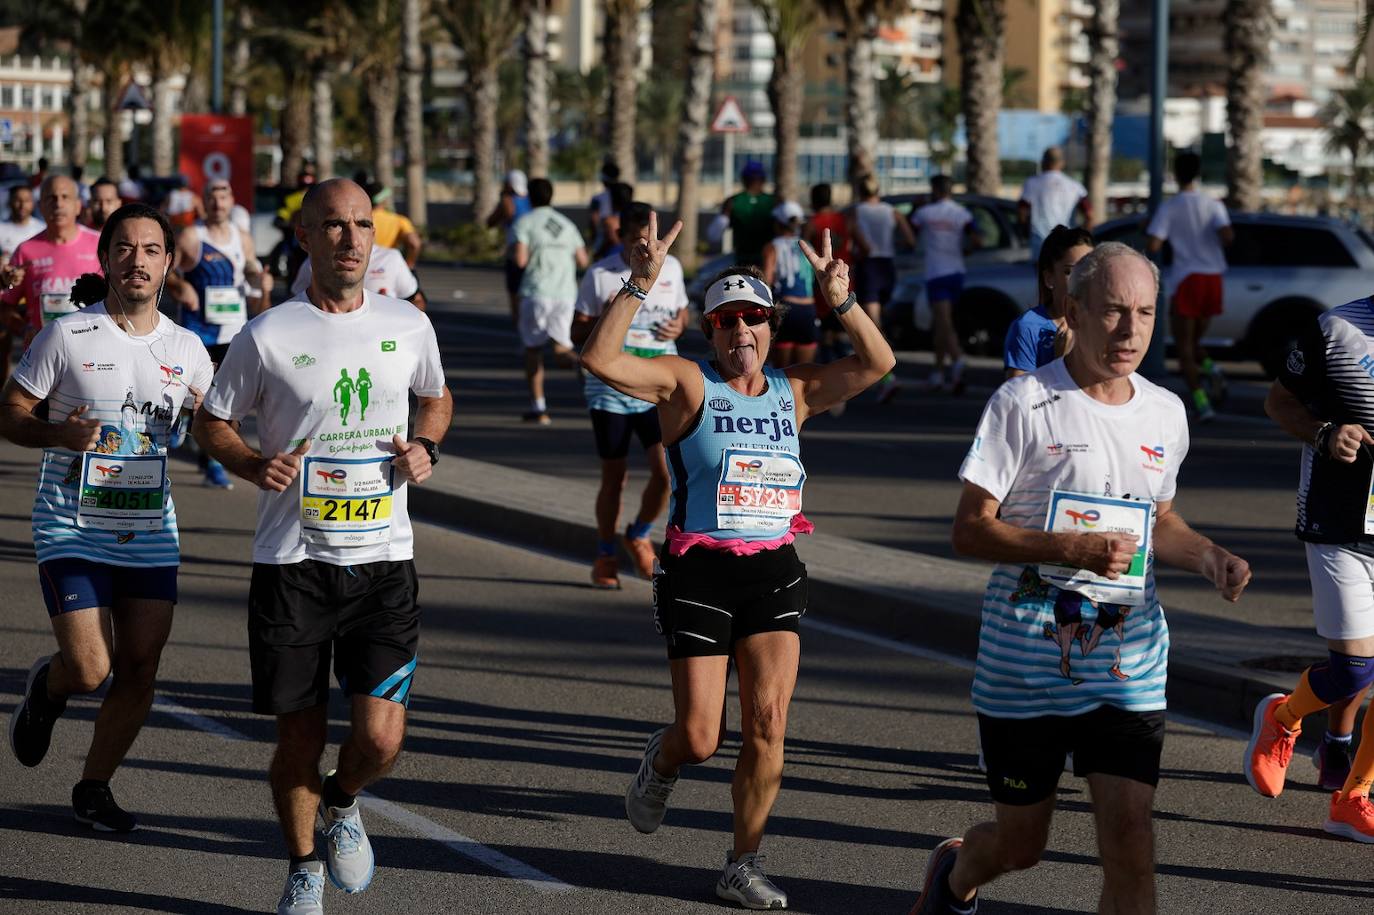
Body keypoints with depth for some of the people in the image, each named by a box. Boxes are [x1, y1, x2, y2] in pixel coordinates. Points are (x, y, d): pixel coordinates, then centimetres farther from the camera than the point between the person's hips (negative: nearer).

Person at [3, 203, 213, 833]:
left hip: (151, 535, 4)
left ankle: (94, 787, 20)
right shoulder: (66, 336, -7)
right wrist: (59, 434, -21)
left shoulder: (186, 349, 4)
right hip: (72, 529, -4)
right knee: (90, 670, -11)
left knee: (139, 670, 1)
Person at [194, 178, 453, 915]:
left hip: (383, 560, 2)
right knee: (299, 737, 4)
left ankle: (341, 803, 27)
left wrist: (425, 448, 2)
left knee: (380, 737, -9)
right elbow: (211, 422, 6)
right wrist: (257, 466, -13)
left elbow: (437, 399, 22)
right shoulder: (268, 336, -5)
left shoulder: (409, 326, 3)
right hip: (292, 563, -1)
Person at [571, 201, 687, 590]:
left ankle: (639, 536, 16)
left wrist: (678, 326, -4)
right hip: (610, 387, -2)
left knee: (666, 470, -11)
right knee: (613, 477, 5)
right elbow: (577, 332, -1)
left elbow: (682, 311, 20)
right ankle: (605, 556, 23)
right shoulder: (600, 275, -5)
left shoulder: (671, 268, 4)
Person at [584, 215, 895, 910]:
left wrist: (840, 299, -4)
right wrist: (639, 286, -21)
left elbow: (876, 363, 7)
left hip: (774, 570, 4)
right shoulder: (687, 383, -3)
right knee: (701, 737, -3)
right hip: (698, 572, -4)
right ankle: (661, 763, 35)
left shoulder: (793, 392, 10)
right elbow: (601, 359, -16)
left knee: (767, 728, -5)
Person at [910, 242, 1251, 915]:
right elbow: (969, 531, -11)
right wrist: (1071, 549, -24)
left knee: (1130, 847, -10)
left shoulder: (1165, 414, 8)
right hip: (1025, 663, -3)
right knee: (1019, 845, 10)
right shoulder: (1024, 403, -9)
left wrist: (1207, 557, 3)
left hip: (1128, 666, 3)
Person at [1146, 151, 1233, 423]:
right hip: (1213, 278, 4)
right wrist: (1218, 246, 10)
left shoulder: (1169, 207, -3)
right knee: (1194, 341, 20)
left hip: (1185, 280, -4)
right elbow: (1228, 235, -12)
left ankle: (1200, 401, -14)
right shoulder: (1213, 205, 4)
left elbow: (1152, 246, -11)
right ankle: (1210, 369, -11)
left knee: (1184, 347, 2)